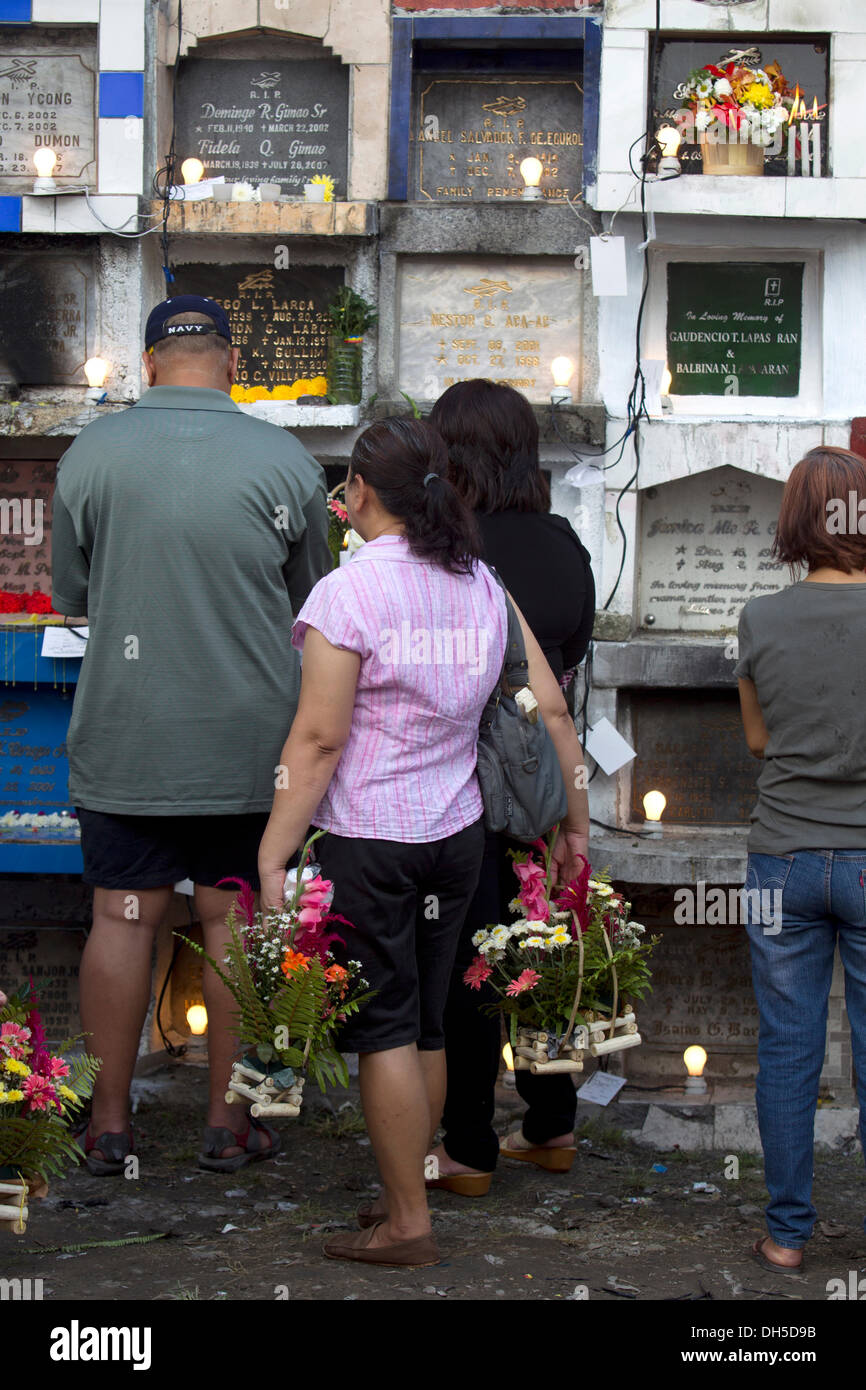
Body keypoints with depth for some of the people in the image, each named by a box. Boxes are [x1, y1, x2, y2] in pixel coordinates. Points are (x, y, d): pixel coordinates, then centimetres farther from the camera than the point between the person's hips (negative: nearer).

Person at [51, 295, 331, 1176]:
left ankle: (109, 1124, 17)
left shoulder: (91, 454, -4)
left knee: (121, 919, 8)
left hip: (124, 737, 0)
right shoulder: (286, 462, -5)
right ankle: (228, 1122, 17)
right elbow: (310, 600, 8)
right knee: (235, 922, 8)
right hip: (249, 739, 0)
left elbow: (69, 593, 7)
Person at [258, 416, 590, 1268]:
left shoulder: (347, 593, -13)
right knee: (425, 1022, 15)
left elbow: (318, 741, -16)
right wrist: (577, 824, 11)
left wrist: (270, 859, -12)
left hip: (368, 841, -6)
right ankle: (406, 1193, 26)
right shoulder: (483, 586, 5)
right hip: (458, 836, 6)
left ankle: (407, 1225, 7)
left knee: (383, 1027, 2)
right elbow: (549, 709, 4)